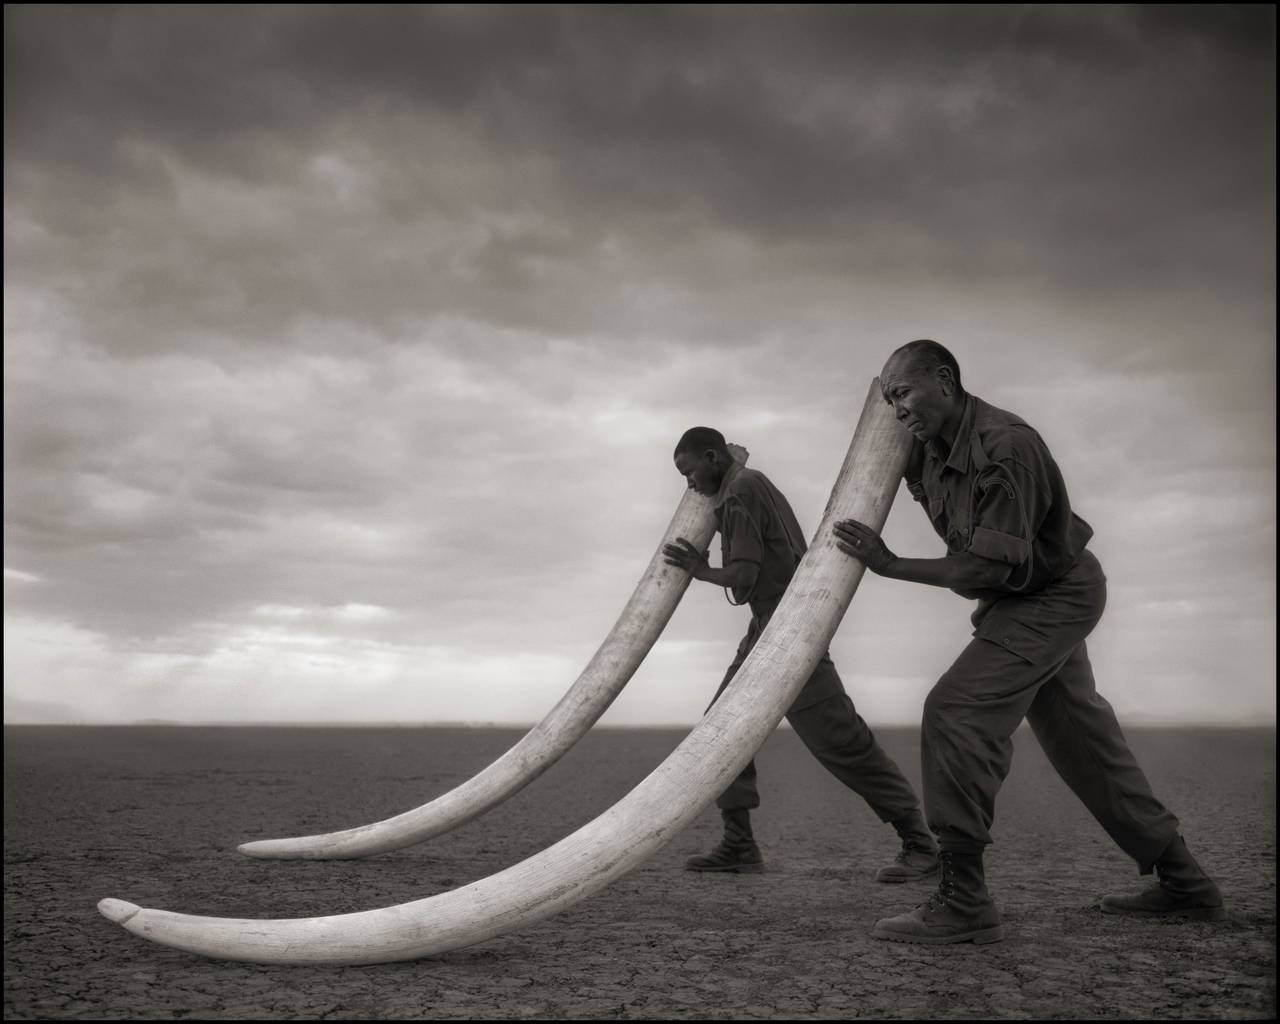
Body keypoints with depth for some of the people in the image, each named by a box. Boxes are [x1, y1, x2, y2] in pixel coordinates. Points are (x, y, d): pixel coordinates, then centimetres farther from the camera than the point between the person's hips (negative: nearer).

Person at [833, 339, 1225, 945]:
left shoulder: (1005, 446, -28)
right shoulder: (931, 447, -3)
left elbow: (991, 567, -31)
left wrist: (892, 567, -28)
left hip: (1054, 595, -10)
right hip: (1031, 599, 10)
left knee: (957, 711, -21)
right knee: (1080, 737, 17)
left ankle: (963, 903, -18)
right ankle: (1183, 883, 30)